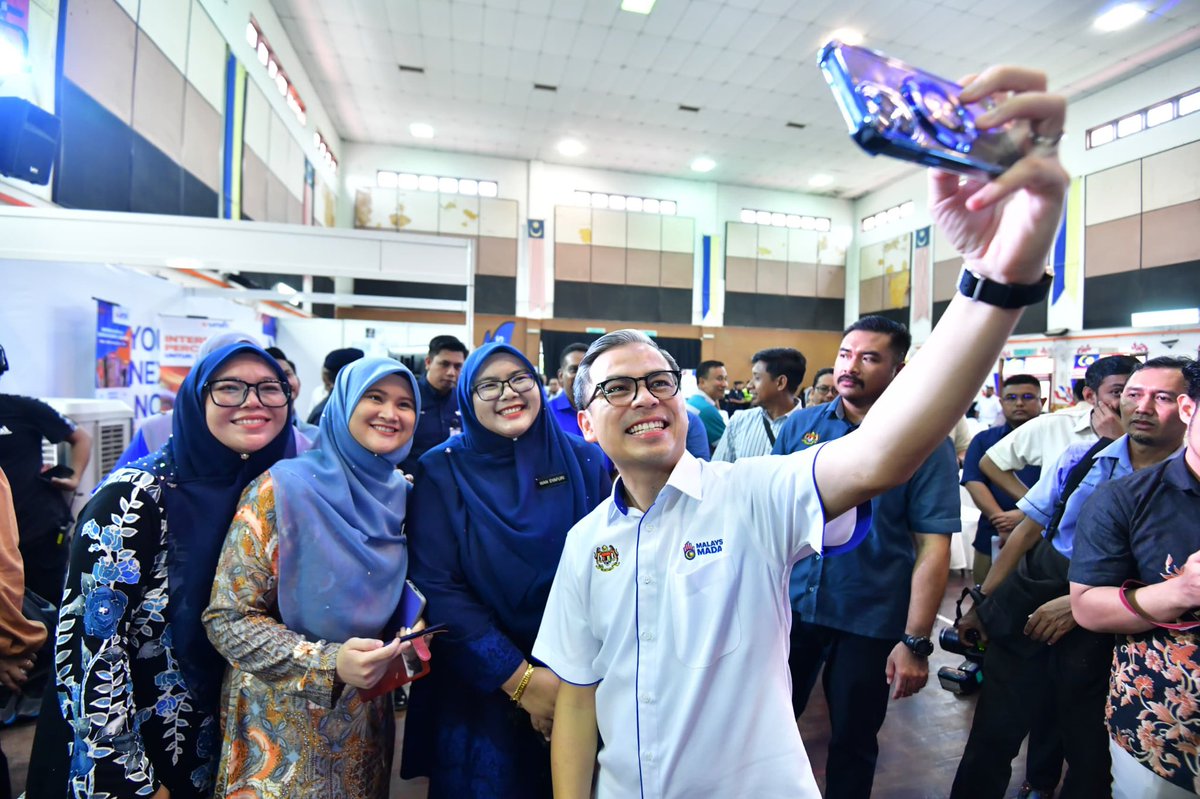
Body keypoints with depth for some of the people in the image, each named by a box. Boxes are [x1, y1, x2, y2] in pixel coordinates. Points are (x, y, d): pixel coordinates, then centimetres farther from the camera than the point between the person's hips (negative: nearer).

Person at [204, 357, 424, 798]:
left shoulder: (400, 495, -2)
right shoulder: (282, 488, -17)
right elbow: (228, 618, -15)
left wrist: (408, 641, -8)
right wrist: (327, 663, -25)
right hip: (284, 731, -5)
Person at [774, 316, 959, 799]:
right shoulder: (800, 425, -1)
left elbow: (933, 548, -11)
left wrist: (915, 641, -13)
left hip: (870, 620, -2)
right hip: (790, 605, 3)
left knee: (853, 741, 17)